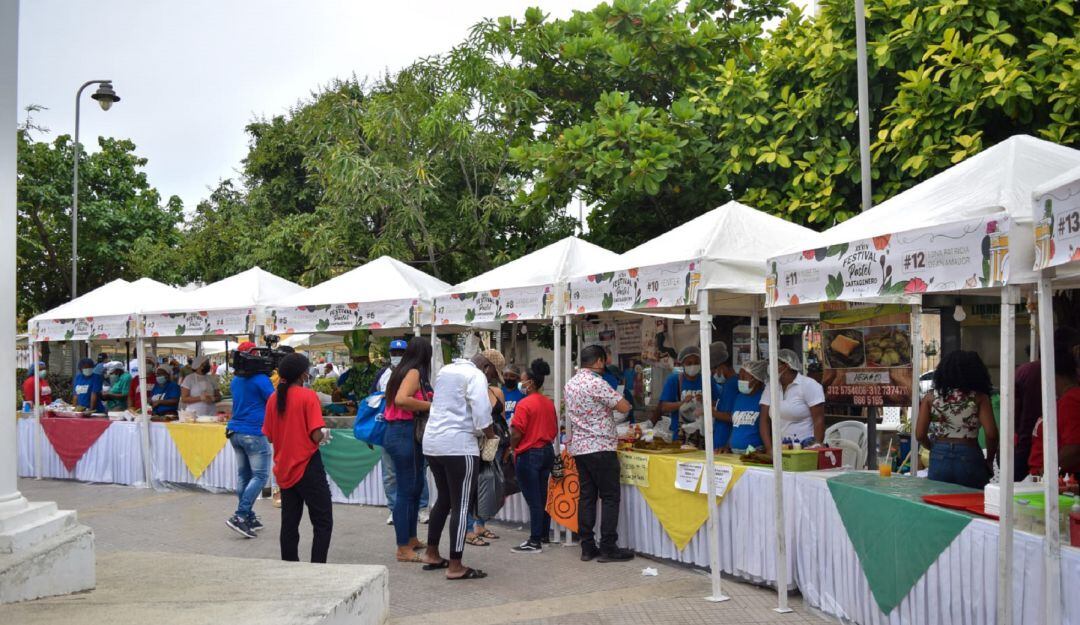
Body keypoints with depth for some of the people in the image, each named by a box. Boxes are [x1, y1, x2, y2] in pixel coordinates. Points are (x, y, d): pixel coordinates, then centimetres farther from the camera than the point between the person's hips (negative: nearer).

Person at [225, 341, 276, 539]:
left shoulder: (235, 380, 11)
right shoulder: (260, 379, -11)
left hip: (235, 431, 8)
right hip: (254, 433, -8)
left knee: (243, 475, 11)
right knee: (260, 475, -2)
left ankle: (248, 517, 15)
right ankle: (240, 516, -11)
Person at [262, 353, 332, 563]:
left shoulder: (273, 398, 4)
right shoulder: (308, 396, -13)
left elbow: (269, 437, 9)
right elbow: (316, 436, -19)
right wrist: (324, 433, 2)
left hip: (284, 469, 6)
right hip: (307, 467, -6)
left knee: (289, 522, 13)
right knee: (323, 522, 2)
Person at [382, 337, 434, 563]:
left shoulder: (403, 371, 14)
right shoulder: (414, 373, -12)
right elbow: (401, 399, -28)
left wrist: (427, 404, 14)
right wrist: (430, 405, -18)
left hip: (398, 433, 10)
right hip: (405, 434, -10)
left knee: (415, 486, 18)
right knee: (406, 490, -4)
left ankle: (411, 538, 29)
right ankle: (403, 549, 2)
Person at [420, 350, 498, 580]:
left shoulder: (446, 370, 18)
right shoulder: (475, 375, -8)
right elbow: (481, 412, -19)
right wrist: (491, 436, -2)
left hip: (431, 442, 9)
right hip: (458, 445, -9)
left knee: (443, 499, 21)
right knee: (462, 505, -4)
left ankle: (432, 554, 28)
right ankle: (455, 566, -3)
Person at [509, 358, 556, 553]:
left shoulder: (525, 404, -16)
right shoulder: (549, 403, 6)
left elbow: (516, 435, -16)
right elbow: (555, 430, 12)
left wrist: (511, 448, 1)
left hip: (529, 455, -8)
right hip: (548, 452, 8)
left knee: (533, 499, -3)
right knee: (543, 496, 16)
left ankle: (535, 542, 1)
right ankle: (544, 535, 24)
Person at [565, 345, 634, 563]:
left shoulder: (570, 384, 11)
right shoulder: (597, 383, -15)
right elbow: (624, 407, -16)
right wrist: (612, 402, 5)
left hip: (578, 447, 8)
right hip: (601, 448, -8)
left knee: (586, 496, 9)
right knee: (610, 498, 0)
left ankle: (587, 547, 11)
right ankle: (608, 548, 0)